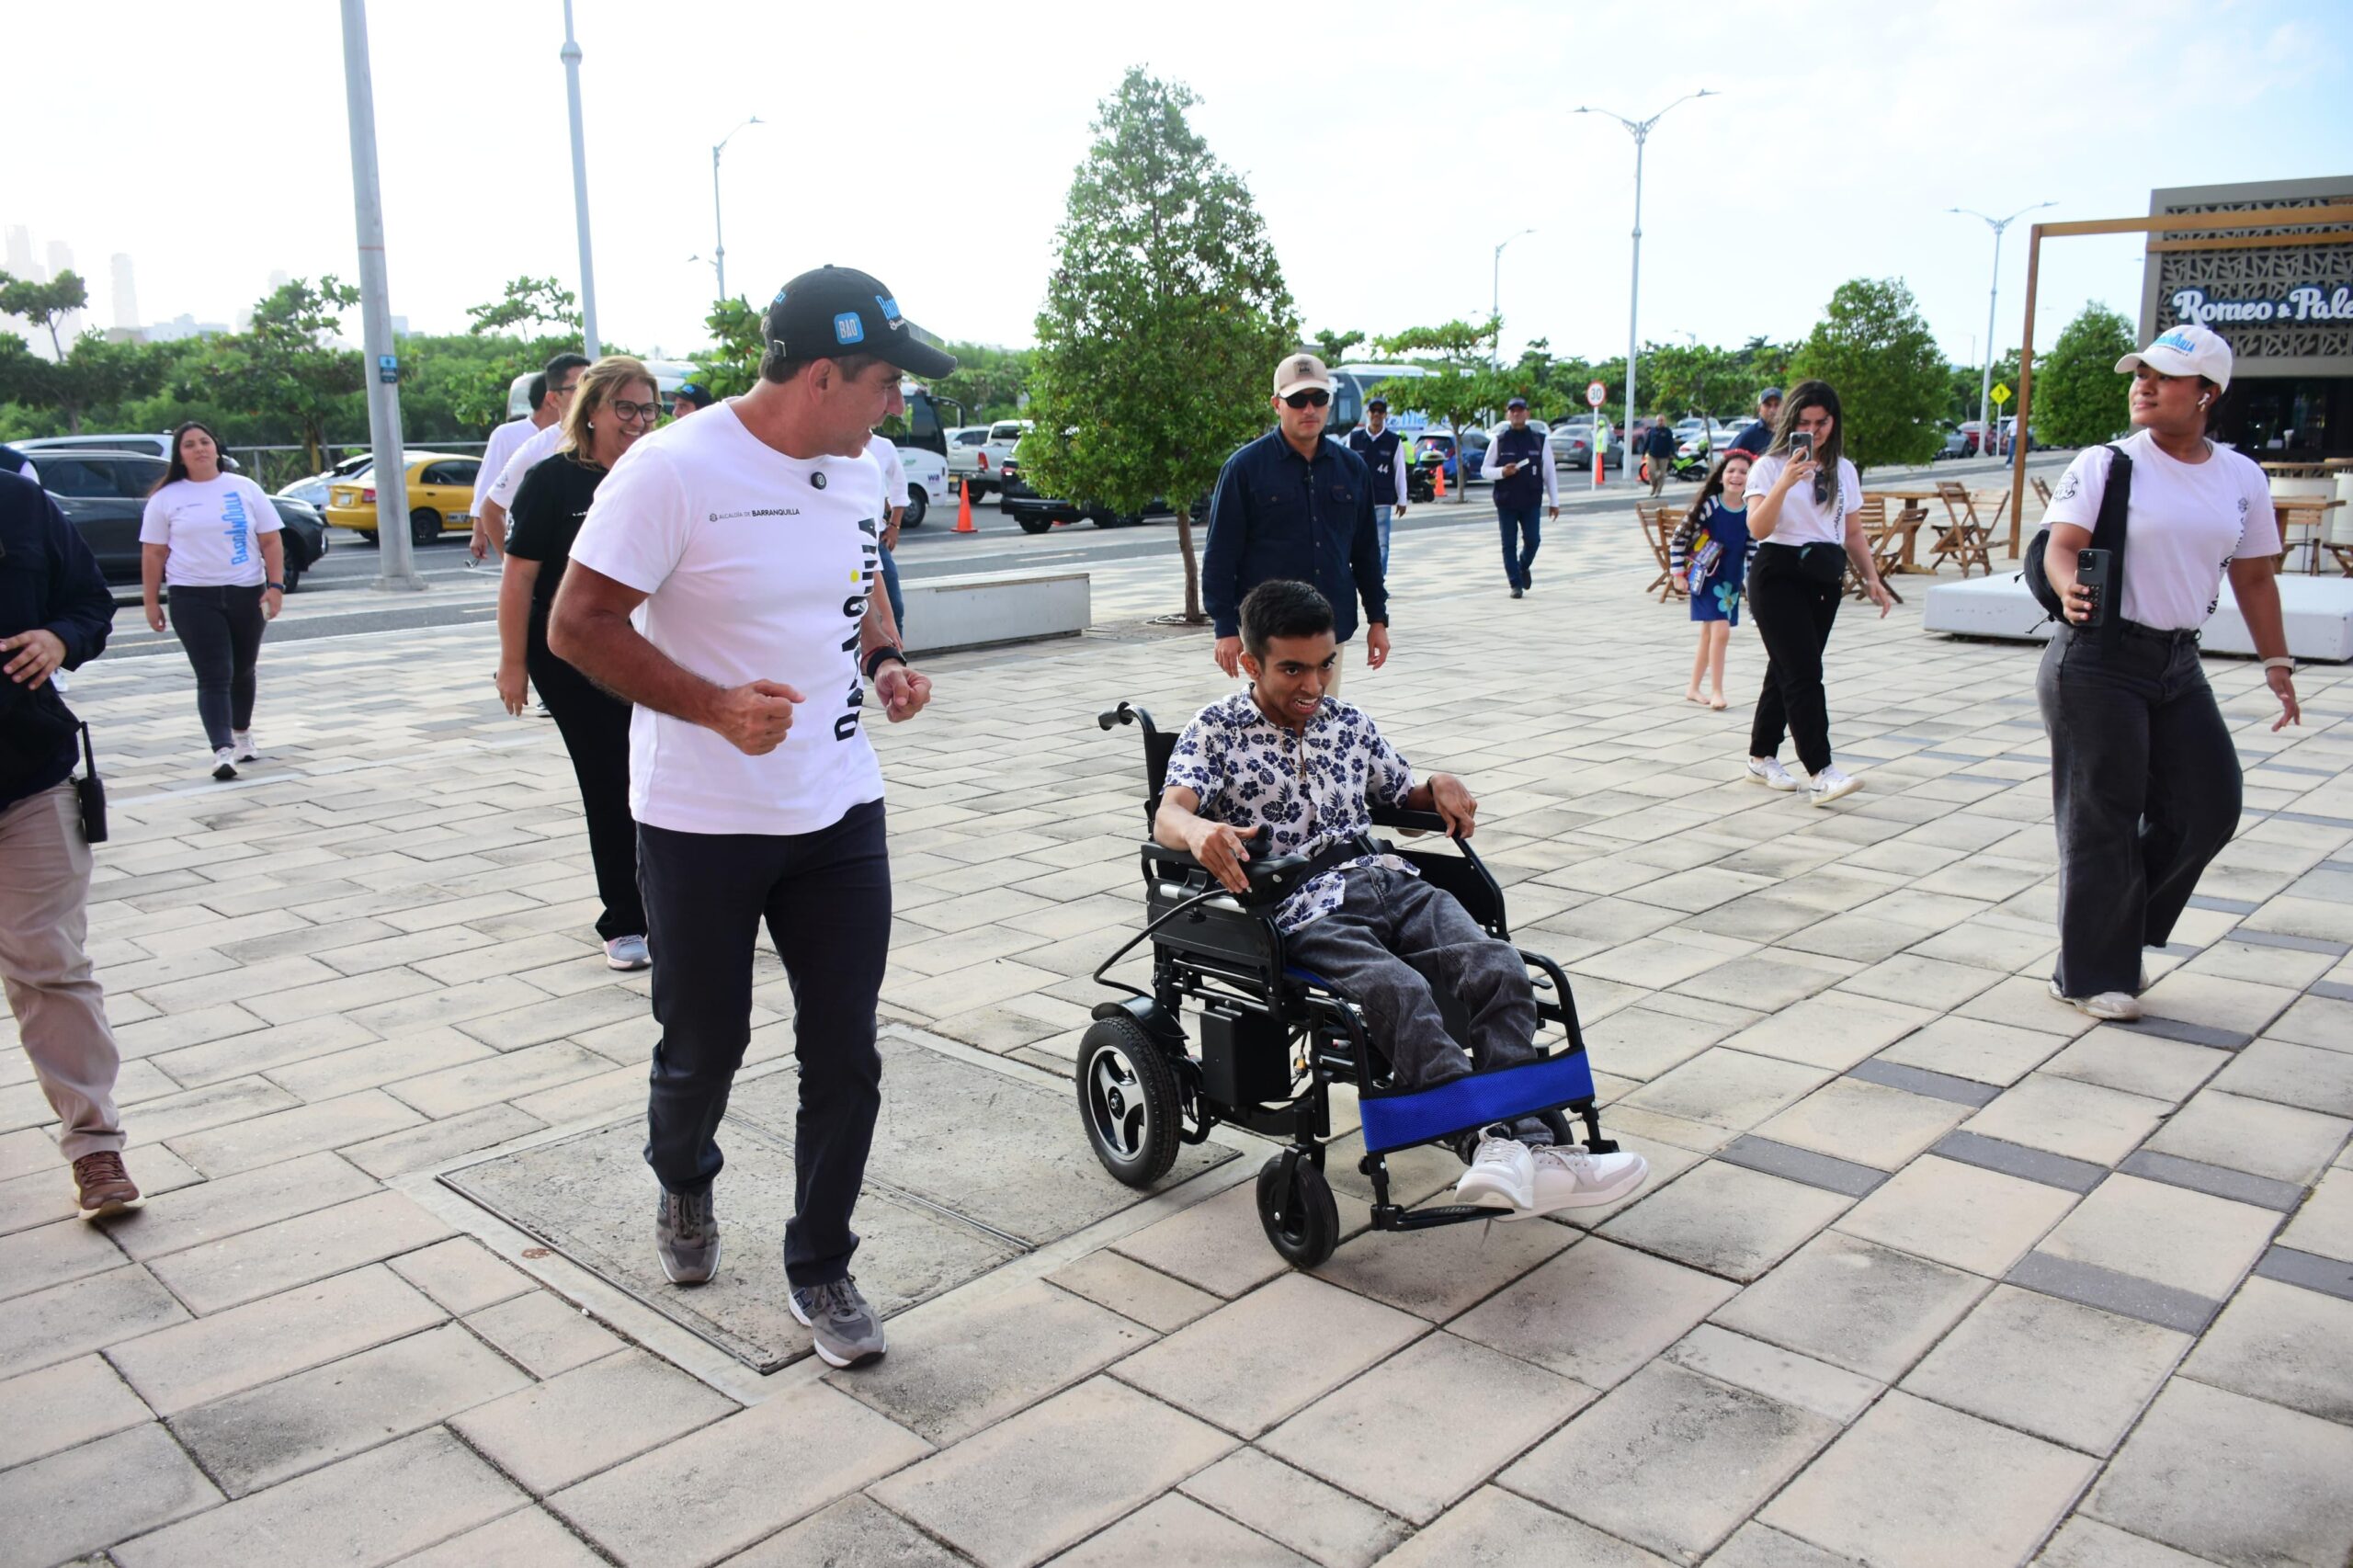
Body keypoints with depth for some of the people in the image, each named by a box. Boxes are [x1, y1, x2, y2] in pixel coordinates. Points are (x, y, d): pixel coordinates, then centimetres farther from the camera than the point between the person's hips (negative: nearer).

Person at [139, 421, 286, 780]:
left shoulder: (244, 489, 6)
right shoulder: (166, 498, 4)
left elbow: (271, 541, 4)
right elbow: (153, 554, 4)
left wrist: (276, 585, -6)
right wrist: (151, 602, 1)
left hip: (246, 593, 2)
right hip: (194, 598, -2)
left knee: (243, 670, 14)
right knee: (214, 677, -11)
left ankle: (242, 734, 34)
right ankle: (222, 750, -17)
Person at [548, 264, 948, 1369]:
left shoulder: (857, 470, 4)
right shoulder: (672, 471, -17)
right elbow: (576, 626, -16)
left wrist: (886, 660, 1)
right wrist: (717, 707, -25)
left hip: (839, 814, 5)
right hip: (701, 823, -5)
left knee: (845, 1053, 5)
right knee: (702, 1048, 13)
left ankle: (821, 1267, 24)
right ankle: (683, 1186, 47)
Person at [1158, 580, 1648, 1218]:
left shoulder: (1350, 724, 20)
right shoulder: (1216, 731, 5)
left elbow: (1402, 795, 32)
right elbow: (1168, 814, -11)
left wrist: (1440, 786, 7)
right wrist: (1200, 832, -36)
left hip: (1388, 883, 5)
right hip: (1304, 910, -5)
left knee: (1499, 968, -23)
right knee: (1400, 990, -35)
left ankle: (1527, 1147, -31)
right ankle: (1490, 1143, -44)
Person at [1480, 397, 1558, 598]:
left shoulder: (1540, 440, 4)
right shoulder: (1499, 440, 4)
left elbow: (1549, 473, 6)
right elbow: (1484, 470, 6)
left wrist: (1554, 502, 3)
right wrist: (1502, 472, -14)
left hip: (1531, 501, 0)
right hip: (1505, 501, 0)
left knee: (1532, 540, -3)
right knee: (1509, 544, 1)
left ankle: (1523, 567, 28)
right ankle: (1515, 584, 10)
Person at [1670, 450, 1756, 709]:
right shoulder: (1709, 505, -14)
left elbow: (1753, 550, 5)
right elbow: (1680, 537, -8)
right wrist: (1679, 571, -7)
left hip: (1732, 581, 4)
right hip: (1706, 578, -4)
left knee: (1708, 634, 14)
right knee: (1721, 631, -14)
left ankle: (1693, 689, 27)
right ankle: (1717, 692, -4)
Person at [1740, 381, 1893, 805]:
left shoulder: (1844, 471, 12)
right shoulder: (1770, 466, -5)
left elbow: (1853, 532, 17)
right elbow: (1758, 528, -17)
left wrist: (1872, 579, 8)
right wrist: (1784, 482, -29)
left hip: (1826, 578, 5)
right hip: (1778, 575, -5)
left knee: (1787, 670, 10)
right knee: (1804, 672, -13)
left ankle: (1761, 758, 22)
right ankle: (1820, 773, -17)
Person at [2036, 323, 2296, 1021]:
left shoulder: (2241, 478, 9)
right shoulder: (2104, 464, -4)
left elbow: (2254, 576, 15)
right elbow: (2062, 545, -15)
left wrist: (2277, 663, 13)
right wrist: (2070, 589, -37)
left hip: (2178, 664, 5)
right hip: (2096, 663, -5)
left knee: (2208, 808, 5)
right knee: (2101, 820, -2)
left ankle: (2120, 938, 25)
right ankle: (2091, 976, 11)